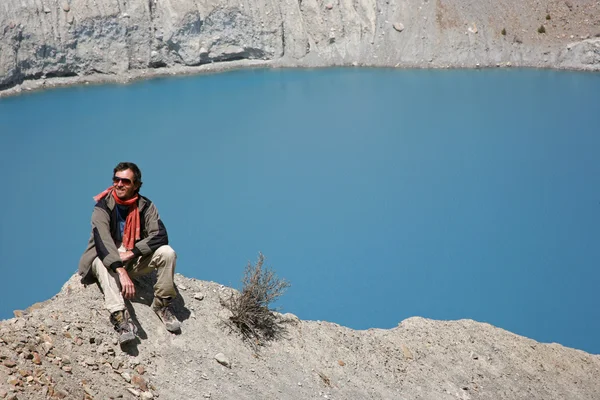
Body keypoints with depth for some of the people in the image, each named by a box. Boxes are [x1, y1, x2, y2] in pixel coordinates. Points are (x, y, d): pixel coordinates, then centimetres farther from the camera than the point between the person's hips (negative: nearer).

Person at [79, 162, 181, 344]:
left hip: (135, 261, 3)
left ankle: (162, 305, -8)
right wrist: (121, 270, -42)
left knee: (167, 252, -21)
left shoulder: (145, 206, -4)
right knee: (102, 263, -37)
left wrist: (131, 253, -27)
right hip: (106, 258, -2)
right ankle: (120, 317, -51)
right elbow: (102, 240, -28)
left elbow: (160, 235, -14)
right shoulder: (103, 206, -13)